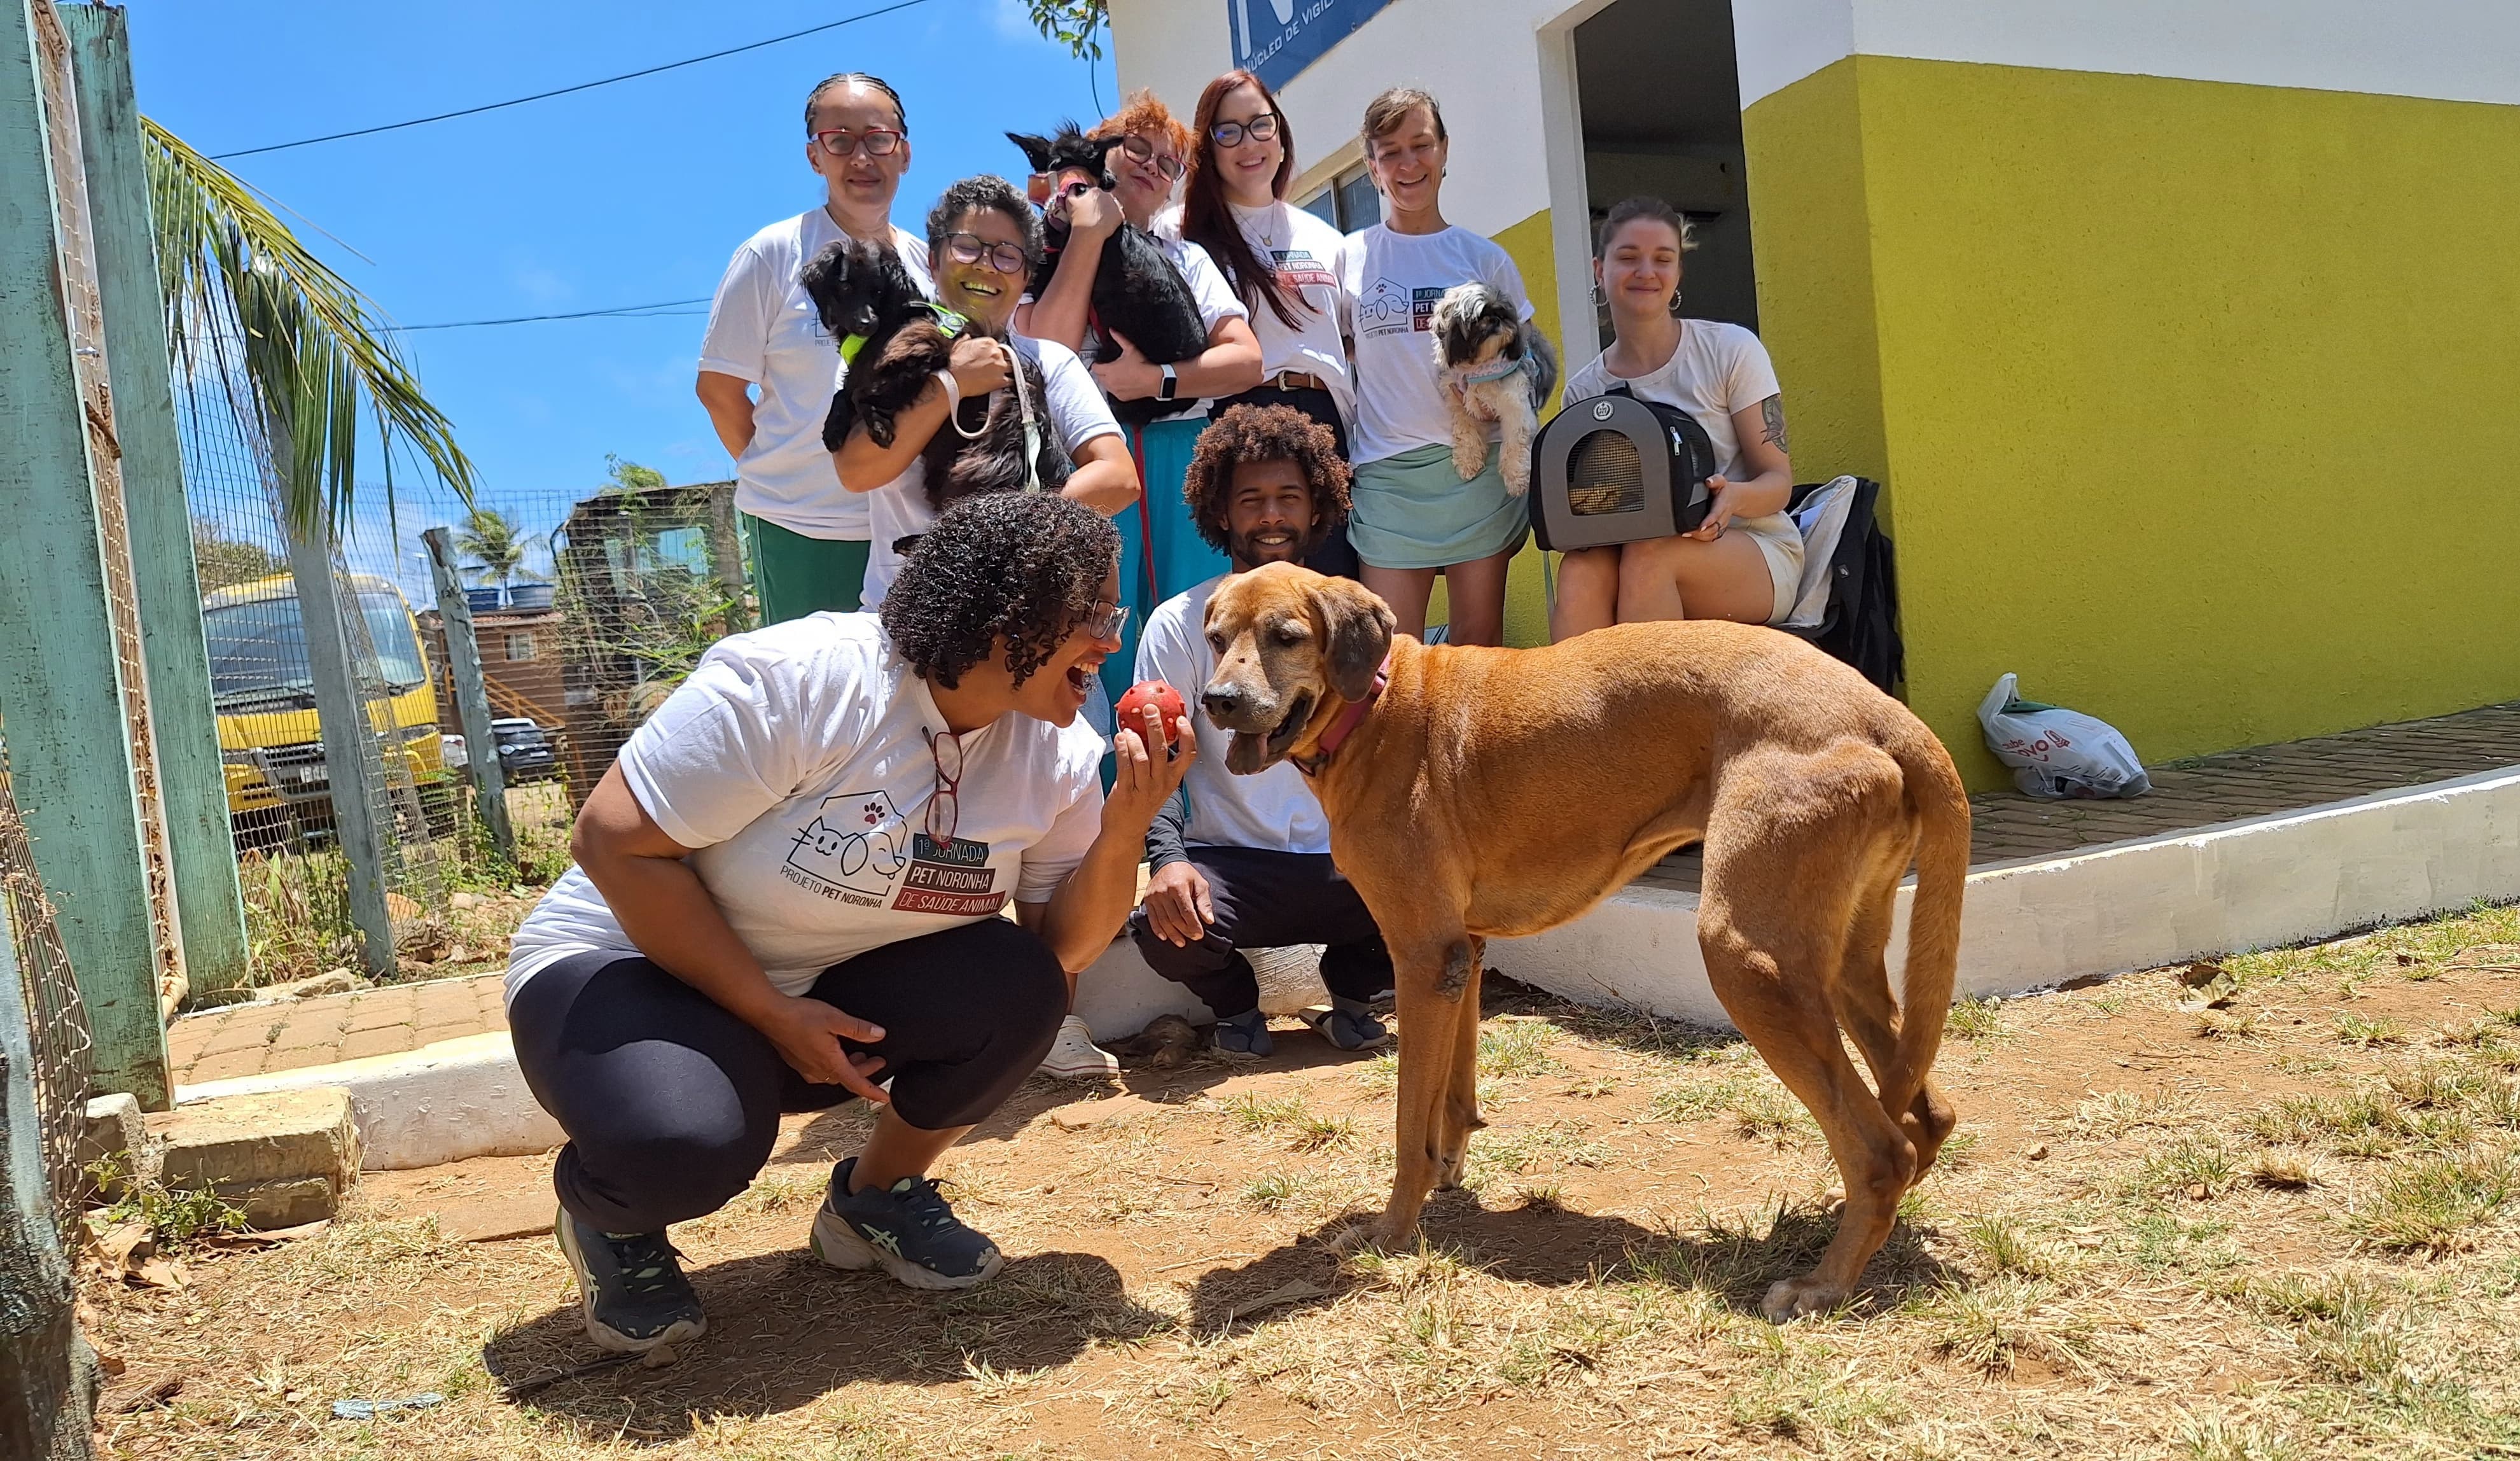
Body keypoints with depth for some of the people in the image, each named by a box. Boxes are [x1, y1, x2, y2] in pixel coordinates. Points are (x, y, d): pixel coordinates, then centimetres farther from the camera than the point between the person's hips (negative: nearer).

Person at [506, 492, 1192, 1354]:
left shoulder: (1056, 752, -8)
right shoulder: (796, 682, -26)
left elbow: (1064, 949, -7)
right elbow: (617, 842, -23)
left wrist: (1126, 828, -25)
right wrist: (775, 1015, -24)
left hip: (832, 1002, 5)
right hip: (630, 969, -5)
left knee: (1015, 988, -21)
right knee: (693, 1140, -35)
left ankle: (879, 1195, 7)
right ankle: (609, 1215, 4)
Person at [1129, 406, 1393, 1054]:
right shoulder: (1181, 623, 0)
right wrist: (1168, 858, -25)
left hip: (1346, 862, 3)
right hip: (1231, 864, -2)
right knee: (1166, 927, -34)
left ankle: (1352, 989, 11)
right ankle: (1234, 1001, 7)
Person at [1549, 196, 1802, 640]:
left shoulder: (1732, 349, -1)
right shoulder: (1582, 389, 8)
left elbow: (1779, 480, -2)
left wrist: (1733, 498, -26)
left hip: (1757, 547, -2)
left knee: (1648, 556, -34)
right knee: (1580, 570, -32)